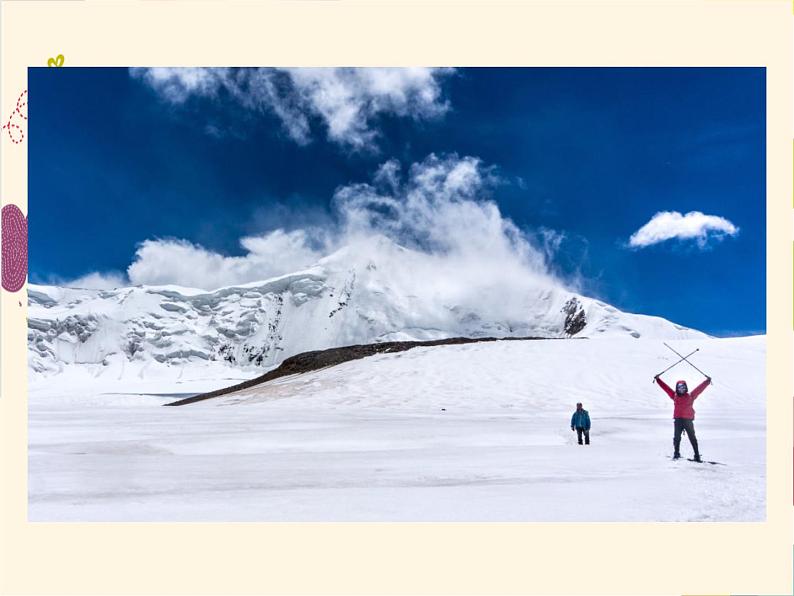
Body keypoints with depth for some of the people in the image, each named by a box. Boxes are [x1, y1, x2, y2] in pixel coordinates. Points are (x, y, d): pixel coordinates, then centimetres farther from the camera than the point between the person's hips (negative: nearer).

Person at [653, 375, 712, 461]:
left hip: (688, 420, -1)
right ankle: (676, 454, 7)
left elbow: (699, 388, 8)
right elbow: (666, 387, 12)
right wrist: (658, 379, 11)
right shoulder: (674, 396, 11)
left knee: (692, 438, 4)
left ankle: (697, 456, 8)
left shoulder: (690, 396, 7)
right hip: (678, 420, 1)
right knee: (676, 438, -1)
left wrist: (707, 381, 5)